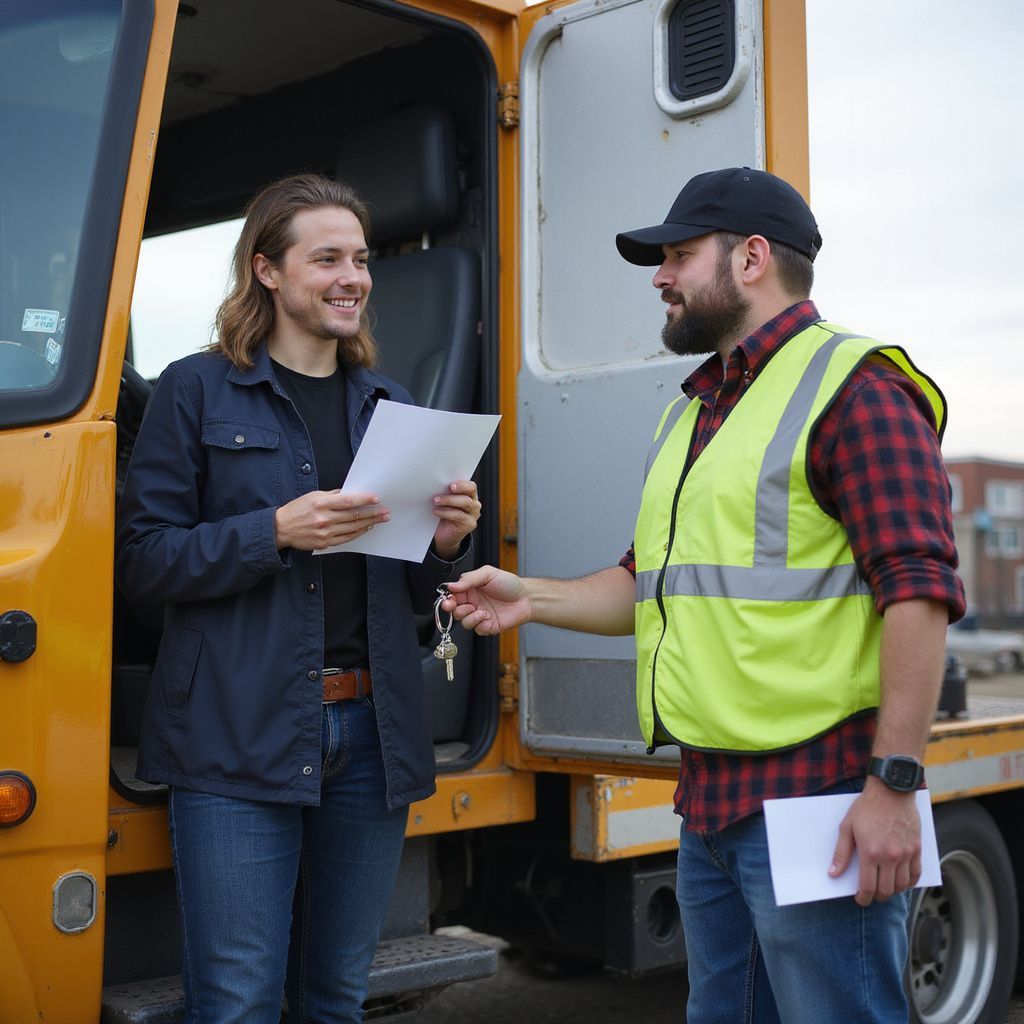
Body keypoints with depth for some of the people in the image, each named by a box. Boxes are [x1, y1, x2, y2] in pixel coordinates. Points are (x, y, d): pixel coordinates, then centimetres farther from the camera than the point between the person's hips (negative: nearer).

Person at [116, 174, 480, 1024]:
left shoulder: (390, 406, 16)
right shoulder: (199, 391, 2)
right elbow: (142, 560, -5)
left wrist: (448, 541, -3)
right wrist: (278, 531, -17)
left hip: (371, 732, 5)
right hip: (241, 737, -4)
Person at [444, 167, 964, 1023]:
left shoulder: (853, 385, -9)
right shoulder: (692, 412, 19)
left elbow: (918, 588, -18)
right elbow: (654, 583, 24)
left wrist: (894, 783, -22)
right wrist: (531, 600, 10)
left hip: (813, 793, -9)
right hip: (709, 797, 9)